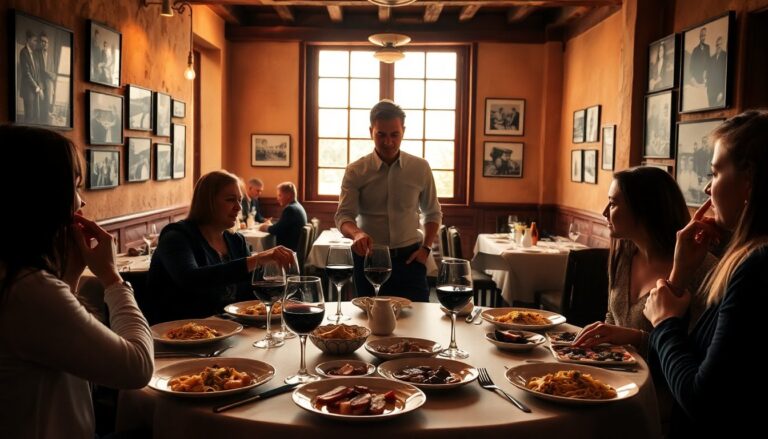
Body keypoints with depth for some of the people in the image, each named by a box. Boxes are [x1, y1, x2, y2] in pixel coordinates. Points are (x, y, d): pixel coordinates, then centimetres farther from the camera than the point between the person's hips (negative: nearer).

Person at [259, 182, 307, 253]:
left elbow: (276, 230, -19)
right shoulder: (297, 206, 13)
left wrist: (266, 227, 0)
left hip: (290, 250, -9)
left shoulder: (290, 209, -19)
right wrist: (270, 225, 3)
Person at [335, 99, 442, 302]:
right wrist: (356, 233, -30)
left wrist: (426, 248, 0)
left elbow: (433, 213, 12)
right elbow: (343, 215, -9)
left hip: (409, 259, 1)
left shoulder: (420, 168, 2)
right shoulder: (355, 171, -3)